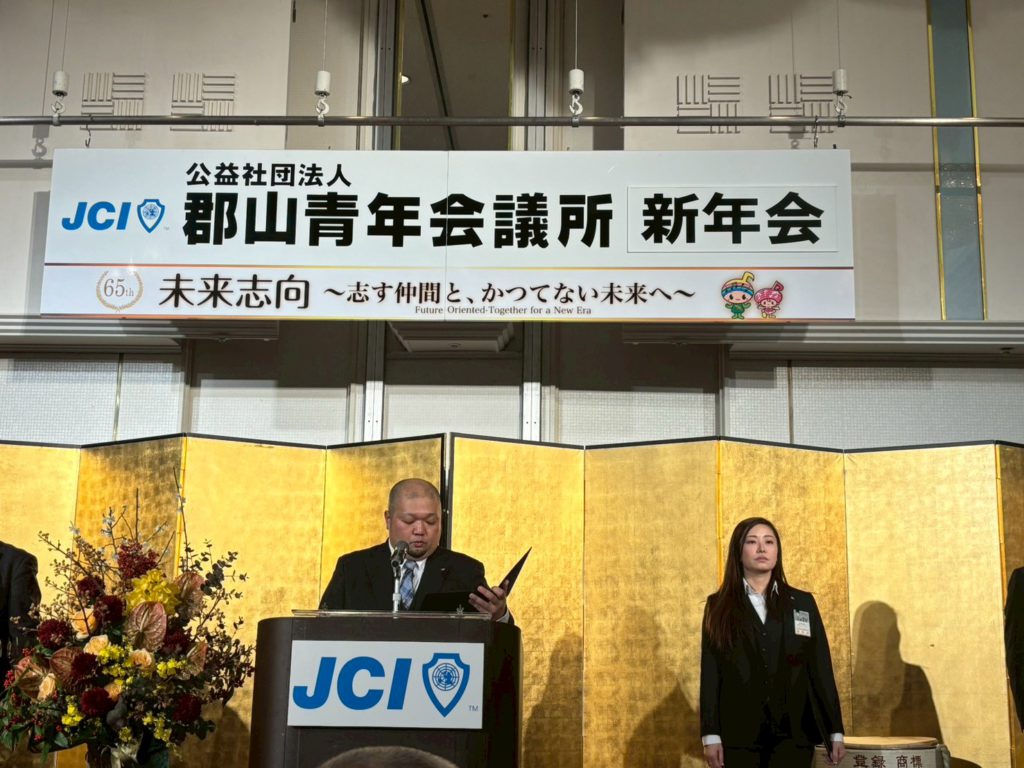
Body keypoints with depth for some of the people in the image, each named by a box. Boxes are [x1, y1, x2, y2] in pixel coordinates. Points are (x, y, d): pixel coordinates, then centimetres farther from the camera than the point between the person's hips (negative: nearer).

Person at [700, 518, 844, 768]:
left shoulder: (803, 602, 11)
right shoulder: (718, 606, 7)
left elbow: (821, 669, 8)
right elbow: (710, 673, 2)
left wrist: (835, 732, 3)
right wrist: (711, 735, -6)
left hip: (793, 733, 1)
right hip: (739, 735, -1)